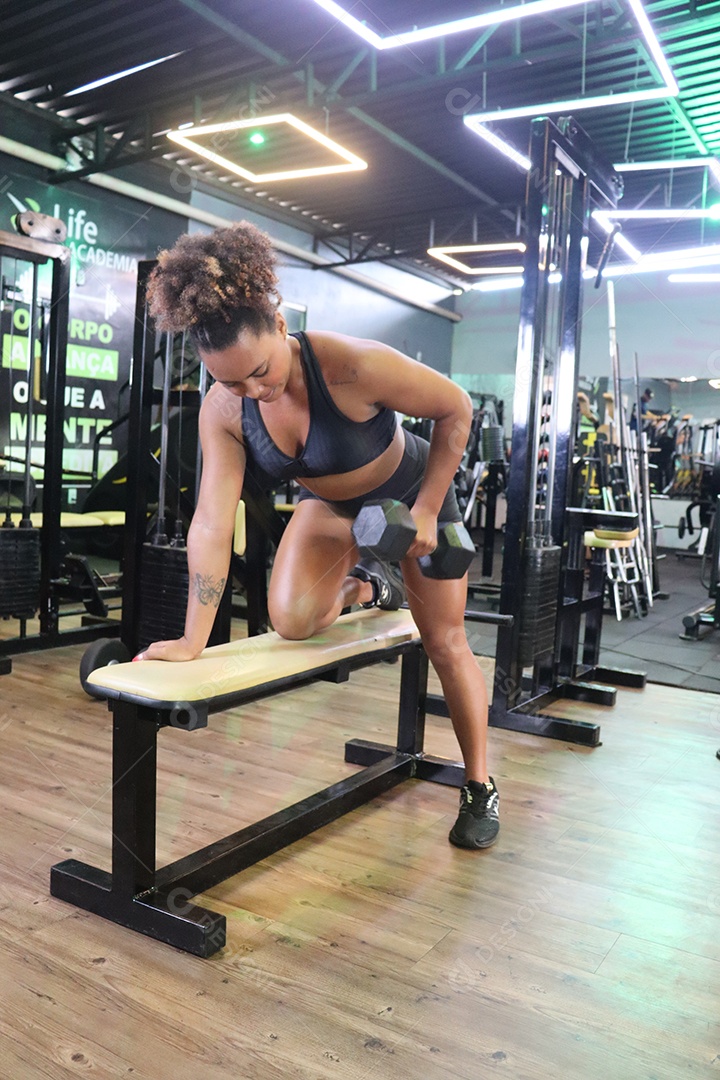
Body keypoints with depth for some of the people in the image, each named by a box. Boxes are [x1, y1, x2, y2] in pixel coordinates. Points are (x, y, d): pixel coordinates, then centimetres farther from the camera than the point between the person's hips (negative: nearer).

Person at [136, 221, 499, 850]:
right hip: (331, 505, 4)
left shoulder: (354, 366, -37)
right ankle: (365, 587, 16)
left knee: (446, 644, 2)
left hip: (411, 494, -3)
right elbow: (213, 521, -26)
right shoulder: (222, 409, -24)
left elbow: (456, 409, -23)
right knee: (290, 619, -20)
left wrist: (425, 512, -22)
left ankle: (480, 788, 22)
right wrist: (193, 640, -30)